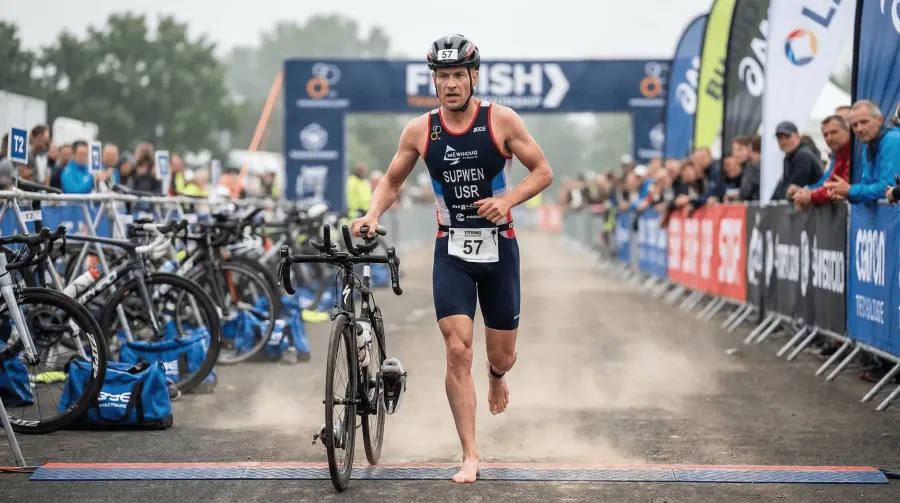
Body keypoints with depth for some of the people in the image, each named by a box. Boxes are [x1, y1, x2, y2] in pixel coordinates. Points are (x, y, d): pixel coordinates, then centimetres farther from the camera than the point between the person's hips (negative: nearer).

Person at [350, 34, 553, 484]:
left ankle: (495, 376, 48)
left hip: (499, 248, 0)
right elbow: (391, 182, 8)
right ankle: (469, 456, -5)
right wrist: (372, 215, -11)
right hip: (451, 250, 0)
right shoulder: (420, 131, -3)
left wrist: (508, 199, -20)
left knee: (502, 356, 8)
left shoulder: (501, 120, -9)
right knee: (457, 352, -13)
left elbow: (543, 171, -4)